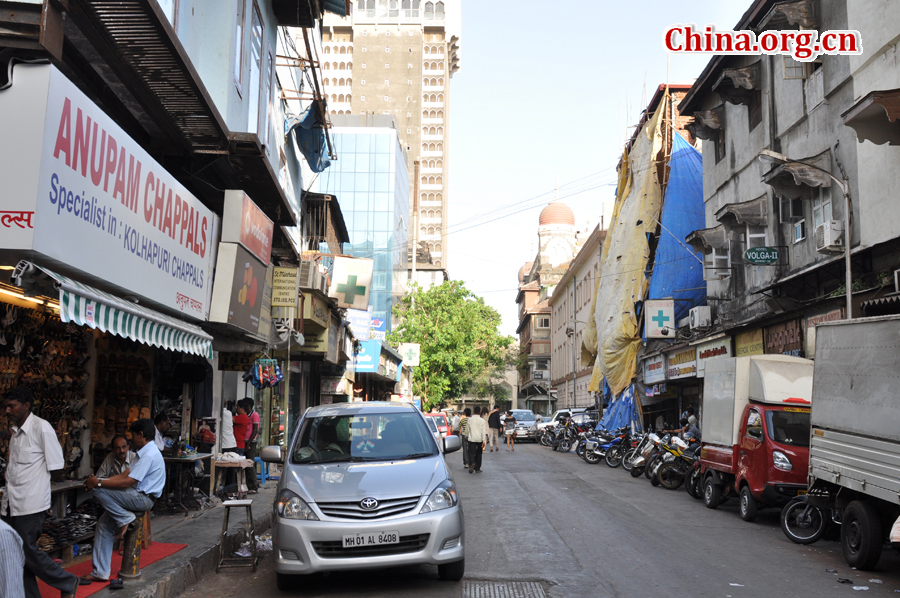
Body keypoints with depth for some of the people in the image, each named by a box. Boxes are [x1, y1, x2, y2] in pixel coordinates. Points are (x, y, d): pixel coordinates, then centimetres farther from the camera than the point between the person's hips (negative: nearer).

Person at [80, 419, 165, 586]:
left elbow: (127, 482, -21)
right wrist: (99, 480, 2)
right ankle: (100, 572, 10)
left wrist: (98, 483, -14)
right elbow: (125, 475, 14)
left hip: (143, 499, -10)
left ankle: (125, 519, -5)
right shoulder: (147, 452, 17)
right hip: (139, 498, 10)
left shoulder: (149, 455, -17)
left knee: (98, 490, -17)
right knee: (104, 524, 6)